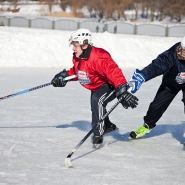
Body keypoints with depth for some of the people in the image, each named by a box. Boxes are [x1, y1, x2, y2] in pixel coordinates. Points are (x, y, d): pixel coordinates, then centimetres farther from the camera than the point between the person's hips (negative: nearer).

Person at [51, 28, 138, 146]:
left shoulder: (99, 58, -37)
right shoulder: (77, 58, -7)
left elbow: (114, 72, -44)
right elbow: (76, 71, 14)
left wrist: (122, 91, -53)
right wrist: (65, 75, -4)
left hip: (110, 85, -10)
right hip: (96, 87, 10)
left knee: (97, 100, -33)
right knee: (95, 102, 28)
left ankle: (98, 133, -26)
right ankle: (108, 126, 56)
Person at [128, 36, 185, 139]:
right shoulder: (172, 54, -37)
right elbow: (156, 66, -46)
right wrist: (141, 77, -60)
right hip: (170, 82, 1)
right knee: (157, 105, 5)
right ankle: (147, 126, 32)